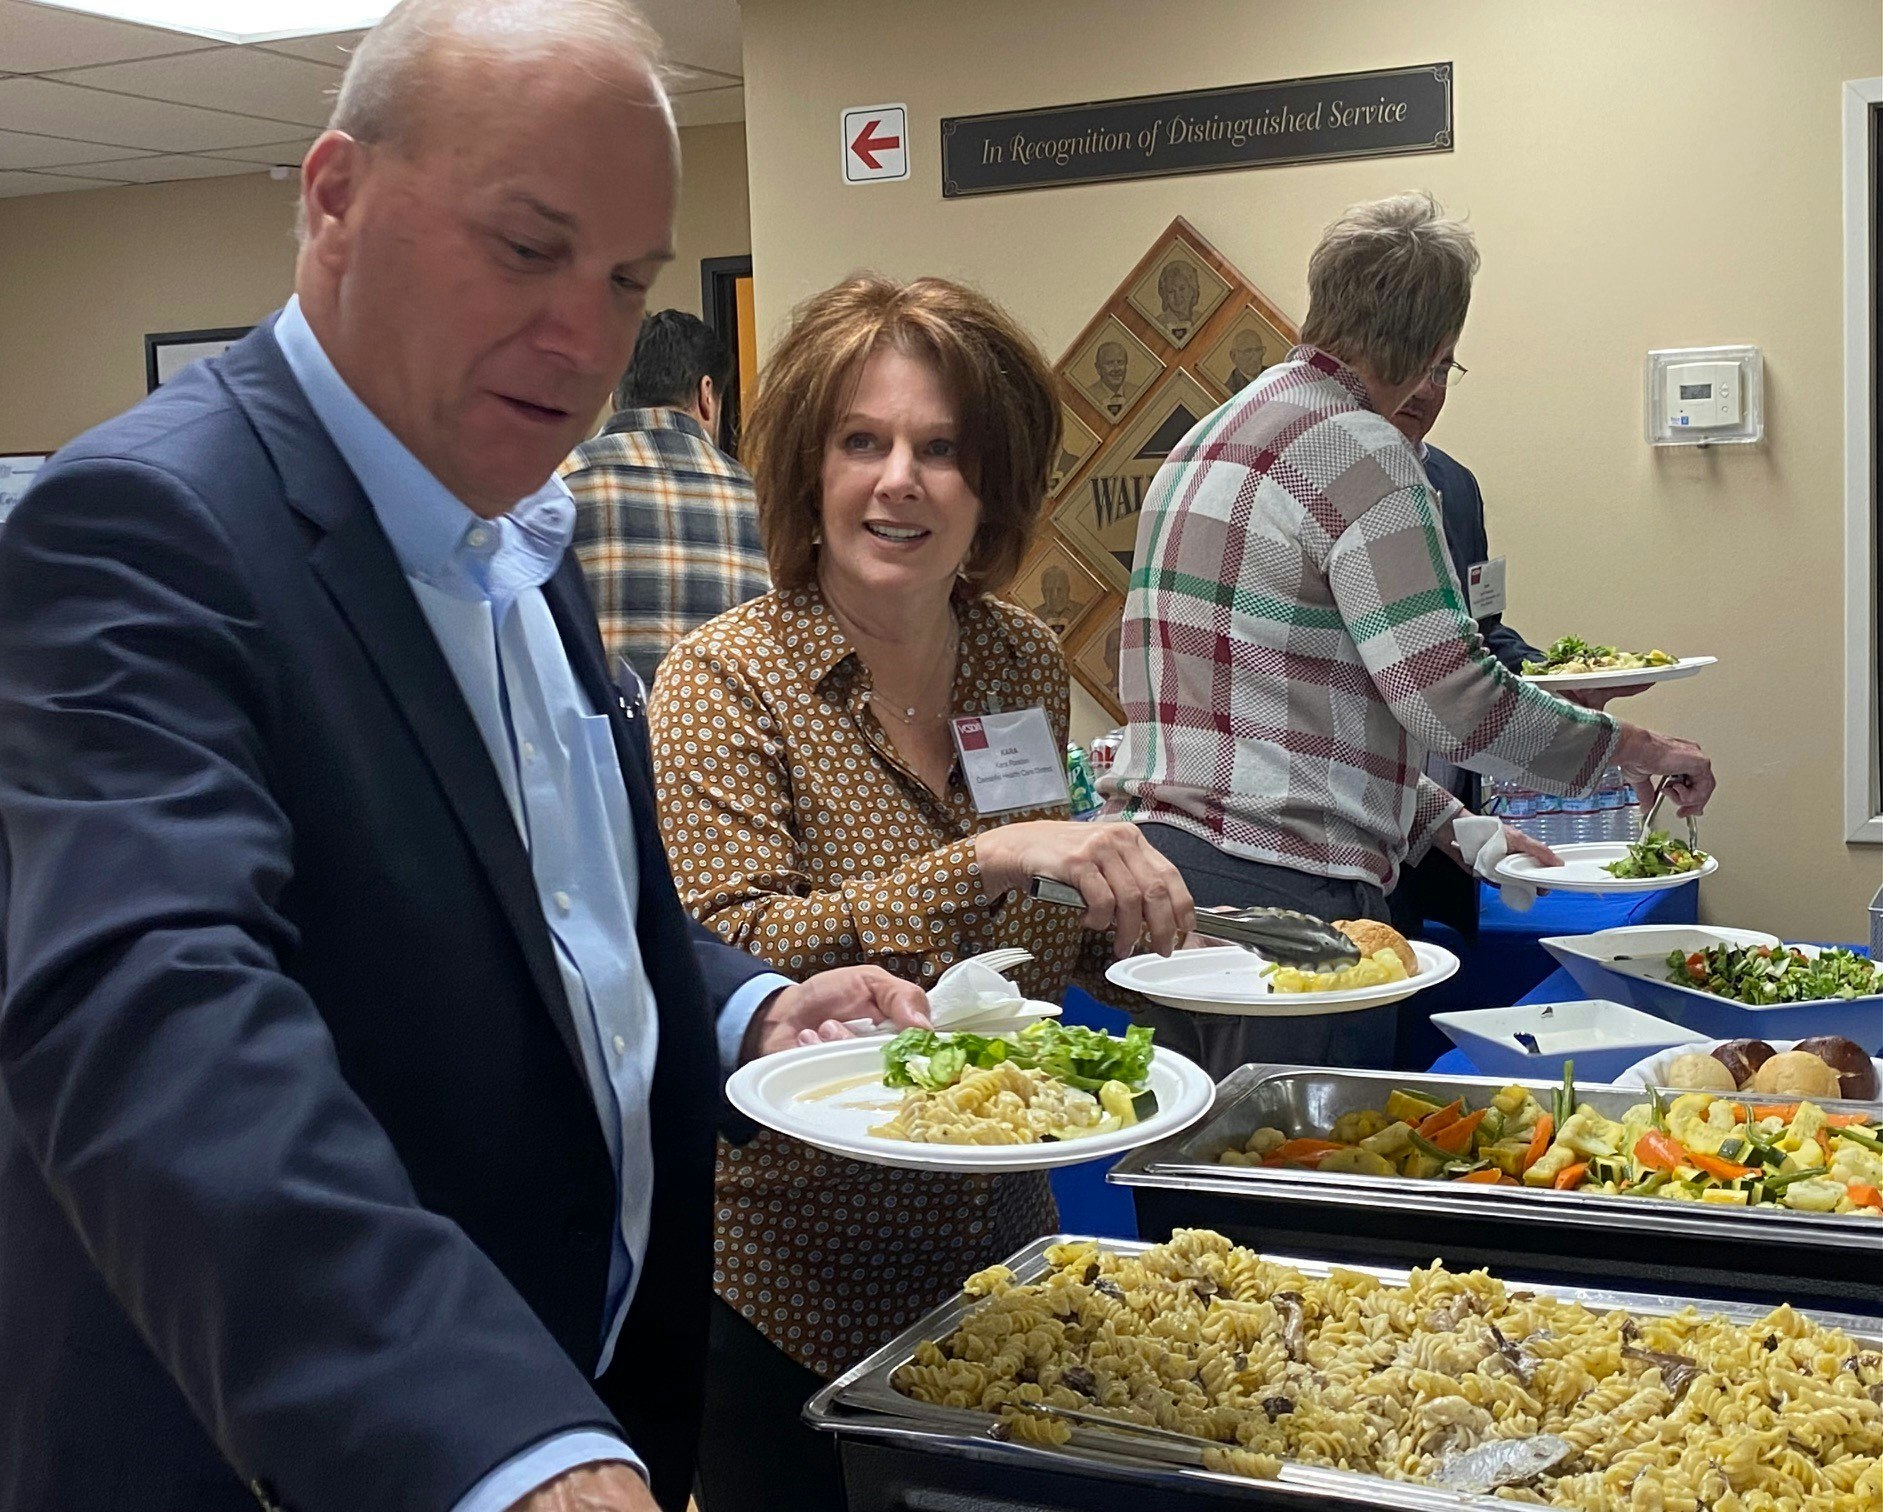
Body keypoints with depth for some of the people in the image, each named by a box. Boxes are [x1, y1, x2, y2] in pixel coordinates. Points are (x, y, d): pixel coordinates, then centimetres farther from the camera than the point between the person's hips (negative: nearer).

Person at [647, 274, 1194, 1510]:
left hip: (996, 1226, 5)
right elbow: (733, 957, -27)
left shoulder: (1027, 661, 0)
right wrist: (984, 859, -34)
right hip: (793, 1265, -5)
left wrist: (1135, 922, -6)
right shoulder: (729, 679, -15)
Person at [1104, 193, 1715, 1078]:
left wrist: (1456, 829, 21)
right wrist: (1636, 747, 0)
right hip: (1276, 883, -9)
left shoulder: (1208, 438, 19)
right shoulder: (1358, 448, -10)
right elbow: (1453, 699, -16)